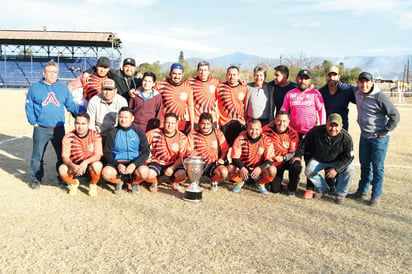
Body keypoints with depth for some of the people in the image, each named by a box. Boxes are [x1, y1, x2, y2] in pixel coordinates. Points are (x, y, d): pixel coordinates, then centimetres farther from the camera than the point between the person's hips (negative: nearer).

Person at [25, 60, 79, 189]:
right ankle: (36, 178, 19)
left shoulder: (63, 88, 8)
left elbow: (72, 105, 7)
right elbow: (29, 107, 5)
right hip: (41, 129, -1)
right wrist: (33, 122, -3)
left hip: (59, 128, 2)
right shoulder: (35, 87, 4)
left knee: (62, 154, 8)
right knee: (37, 155, 3)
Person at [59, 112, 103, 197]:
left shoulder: (95, 136, -10)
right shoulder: (68, 137, -8)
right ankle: (74, 183, 8)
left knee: (97, 165, -36)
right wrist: (73, 166, -35)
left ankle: (93, 185, 0)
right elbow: (65, 157, -12)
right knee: (62, 169, -30)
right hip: (74, 167, 2)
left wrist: (86, 162, -35)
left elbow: (98, 155, -15)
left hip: (90, 166, -1)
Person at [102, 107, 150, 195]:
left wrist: (134, 164, -17)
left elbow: (146, 152, 0)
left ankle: (134, 182, 4)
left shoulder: (139, 132, 2)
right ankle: (120, 181, 4)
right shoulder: (113, 133, 2)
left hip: (134, 162, 0)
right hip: (117, 162, 0)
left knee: (144, 172, -33)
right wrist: (117, 164, -17)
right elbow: (107, 153, 2)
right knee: (106, 172, -32)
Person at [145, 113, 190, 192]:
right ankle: (154, 181, 11)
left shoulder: (182, 137, -5)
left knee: (182, 175, -29)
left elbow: (183, 157, -7)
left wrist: (173, 168, -19)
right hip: (157, 162, 0)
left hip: (174, 164, 0)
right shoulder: (155, 133, -5)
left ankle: (173, 180, 12)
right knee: (148, 174, -31)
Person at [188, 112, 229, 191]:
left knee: (224, 172, -31)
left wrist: (222, 159, -12)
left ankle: (213, 180, 8)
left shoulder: (218, 133, 4)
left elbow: (225, 149, 7)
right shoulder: (193, 134, 2)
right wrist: (192, 153, -25)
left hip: (213, 164, 0)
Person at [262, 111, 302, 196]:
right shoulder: (267, 130, -15)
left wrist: (283, 158, -30)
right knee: (275, 189, -9)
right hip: (274, 163, 0)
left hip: (287, 160, 0)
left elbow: (293, 153, -12)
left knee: (296, 166, -34)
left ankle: (292, 188, -6)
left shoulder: (292, 133, -14)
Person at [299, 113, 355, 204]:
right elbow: (304, 144, -6)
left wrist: (336, 169, -29)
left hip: (337, 161, -1)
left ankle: (340, 194, -3)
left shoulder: (346, 138, -24)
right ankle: (322, 188, 10)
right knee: (308, 171, -22)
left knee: (350, 170, -26)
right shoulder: (316, 131, -24)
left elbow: (348, 157, -19)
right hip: (318, 159, 1)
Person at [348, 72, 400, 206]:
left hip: (379, 138, -6)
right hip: (364, 136, 7)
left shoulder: (380, 97, -20)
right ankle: (363, 190, 30)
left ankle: (376, 195, 13)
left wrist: (384, 131, -12)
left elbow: (395, 116, -15)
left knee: (377, 167, 1)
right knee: (364, 165, 17)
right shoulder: (357, 93, 1)